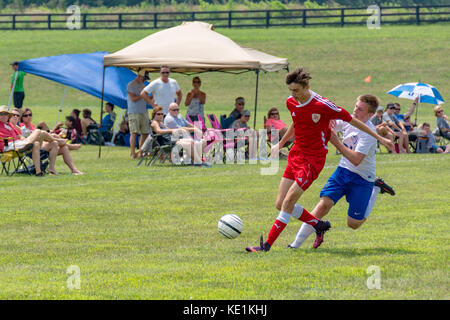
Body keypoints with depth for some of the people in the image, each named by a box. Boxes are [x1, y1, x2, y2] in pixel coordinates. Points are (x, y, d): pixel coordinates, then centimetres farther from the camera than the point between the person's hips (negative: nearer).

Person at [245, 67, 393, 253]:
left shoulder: (322, 105, -17)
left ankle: (267, 244, -13)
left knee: (289, 201, -16)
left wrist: (379, 138, -1)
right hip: (295, 154, 7)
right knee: (280, 204, 1)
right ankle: (319, 225, 20)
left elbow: (351, 120, -7)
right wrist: (280, 144, 34)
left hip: (313, 159, -7)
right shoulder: (291, 103, 3)